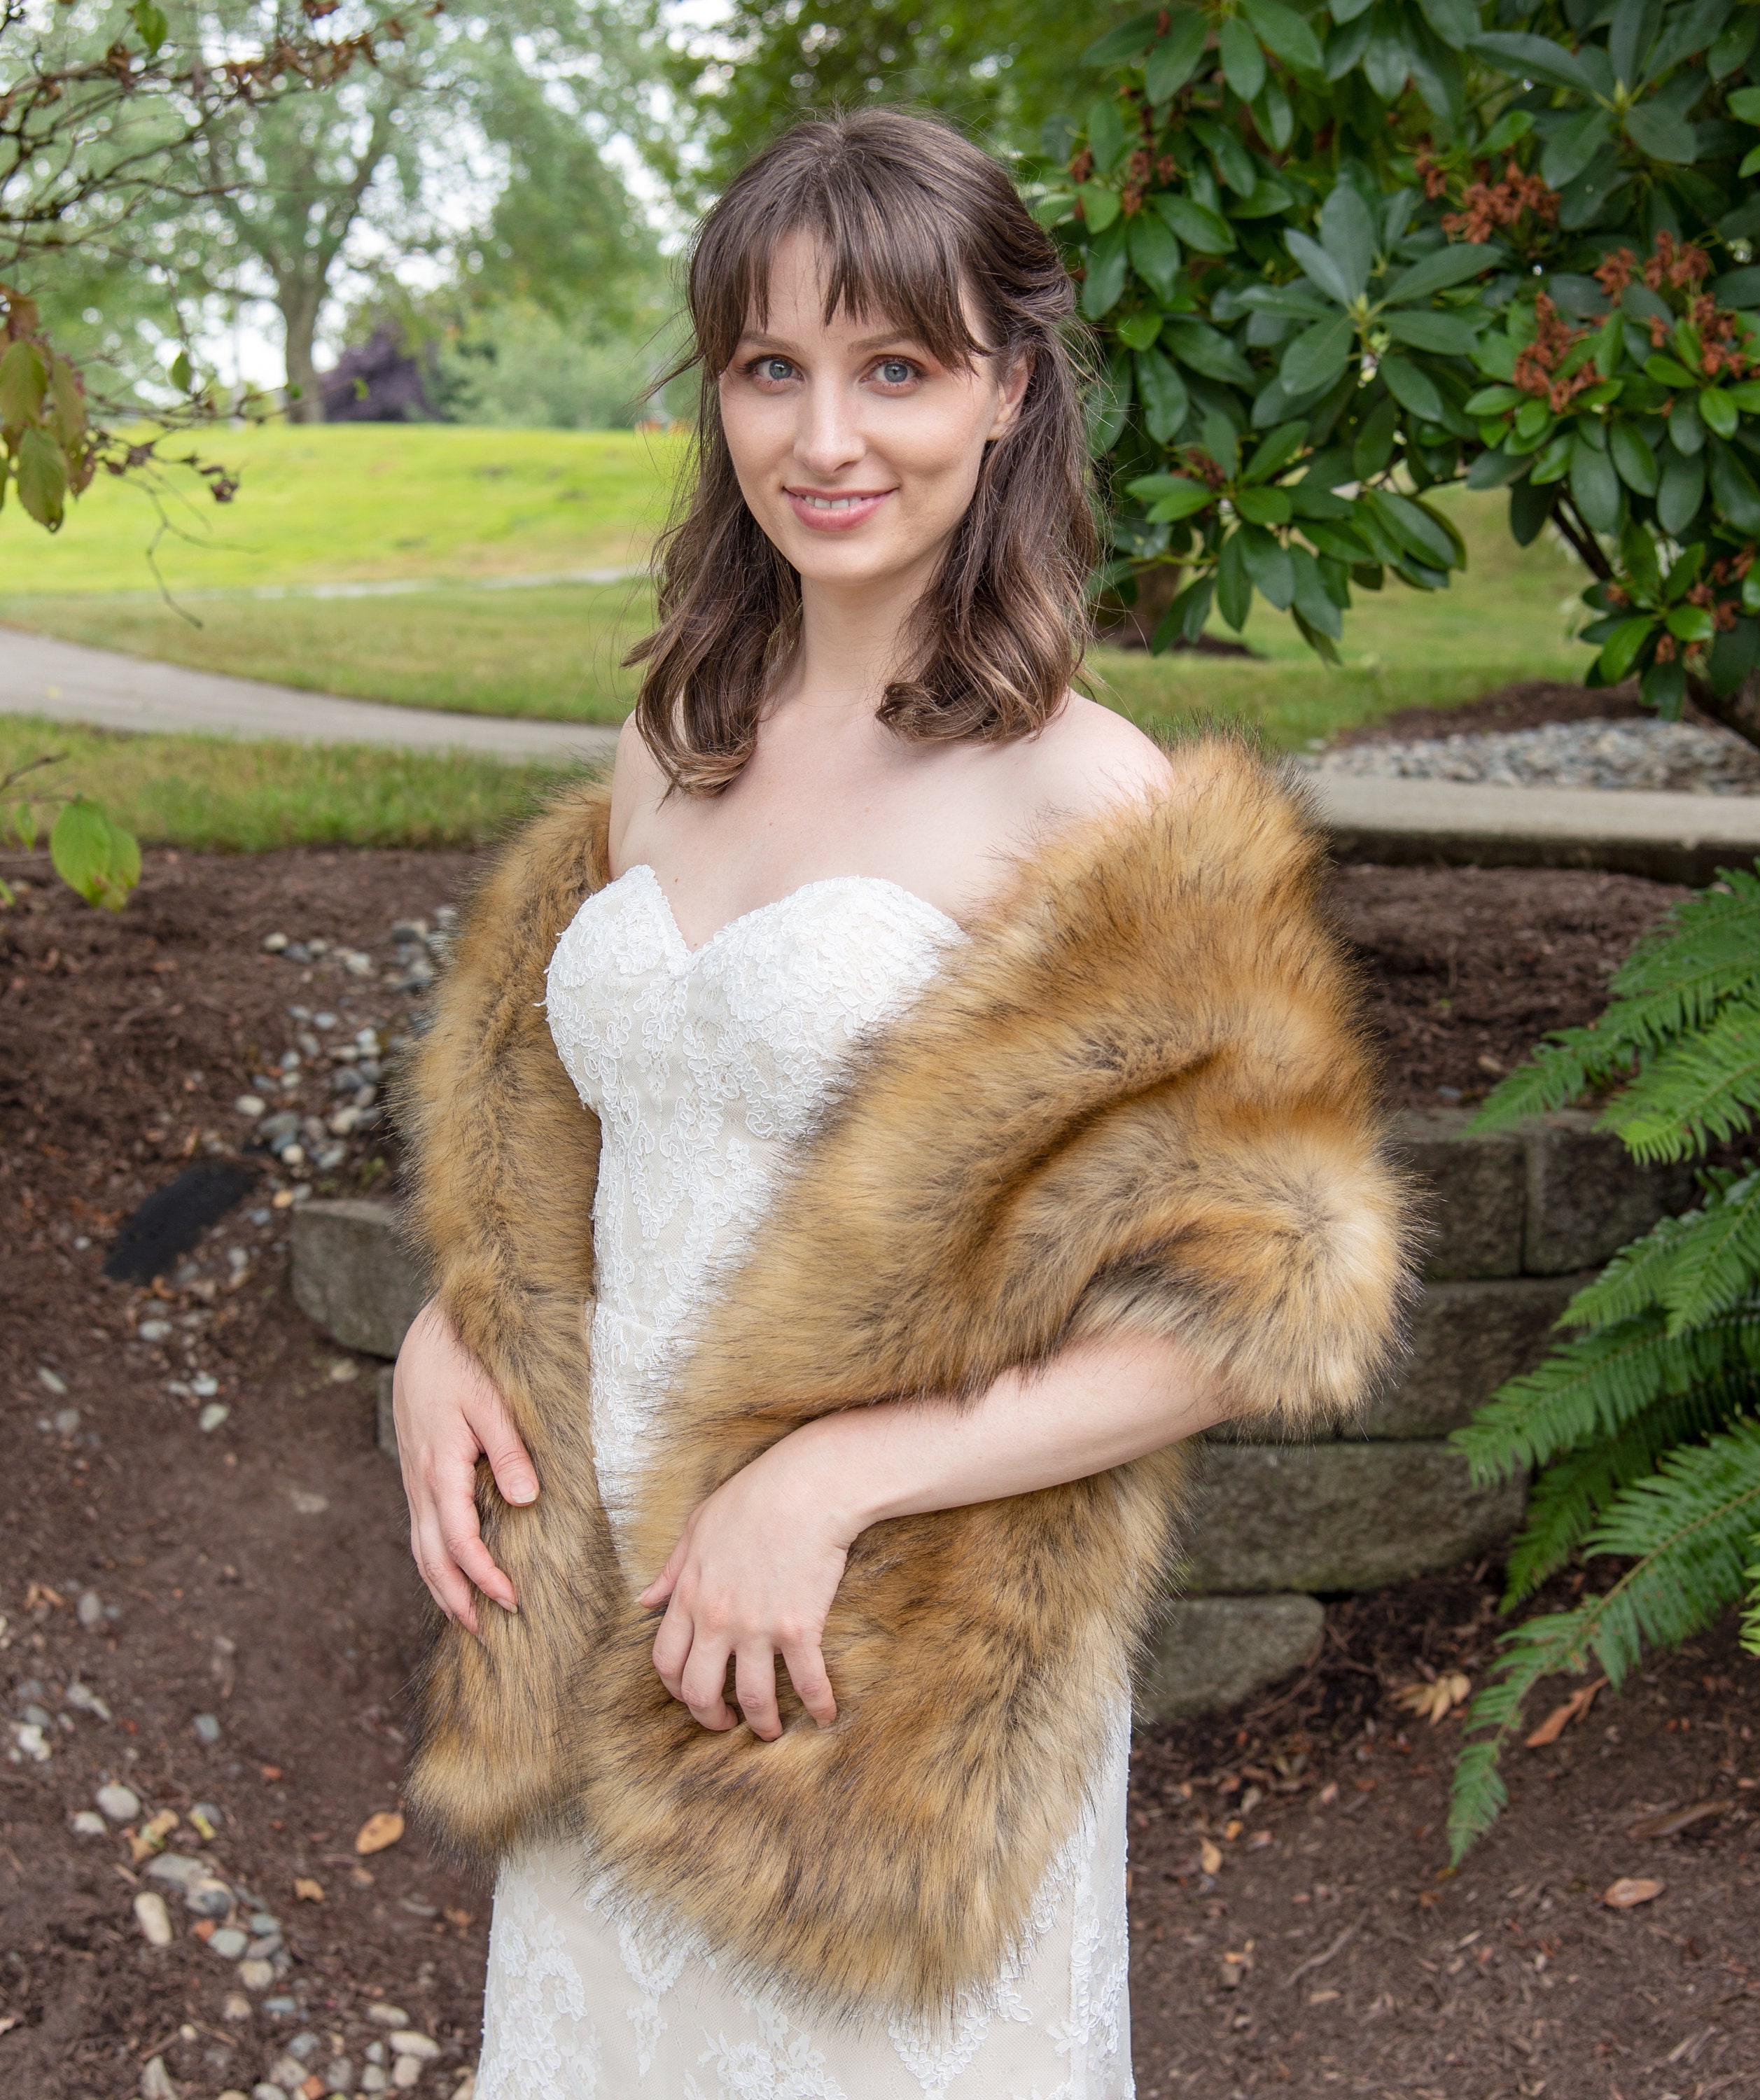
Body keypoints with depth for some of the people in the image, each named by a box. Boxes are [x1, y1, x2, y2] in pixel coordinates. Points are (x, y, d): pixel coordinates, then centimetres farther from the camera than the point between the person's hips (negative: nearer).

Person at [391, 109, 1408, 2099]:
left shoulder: (1094, 805, -13)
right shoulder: (662, 759, 5)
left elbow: (1228, 1308, -15)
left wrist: (834, 1478, -22)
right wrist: (446, 1338, -3)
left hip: (896, 1673, -5)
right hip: (605, 1629, 5)